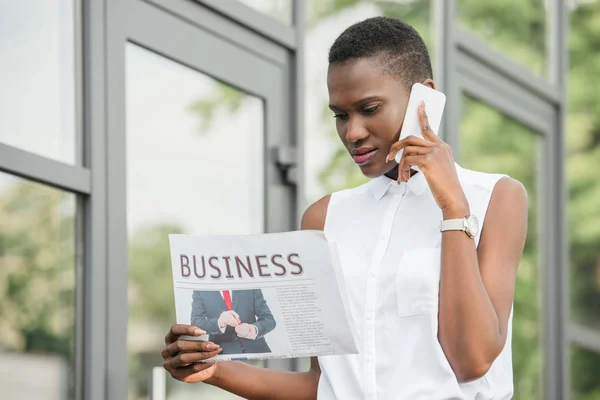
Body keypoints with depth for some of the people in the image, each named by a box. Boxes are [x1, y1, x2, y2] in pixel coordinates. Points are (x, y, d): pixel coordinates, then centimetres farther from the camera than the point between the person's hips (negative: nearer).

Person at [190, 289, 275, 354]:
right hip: (222, 353, -1)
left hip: (254, 350, 1)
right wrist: (219, 322, -28)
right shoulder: (200, 291, 5)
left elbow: (269, 319, 4)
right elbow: (195, 324, -7)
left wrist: (254, 329, -20)